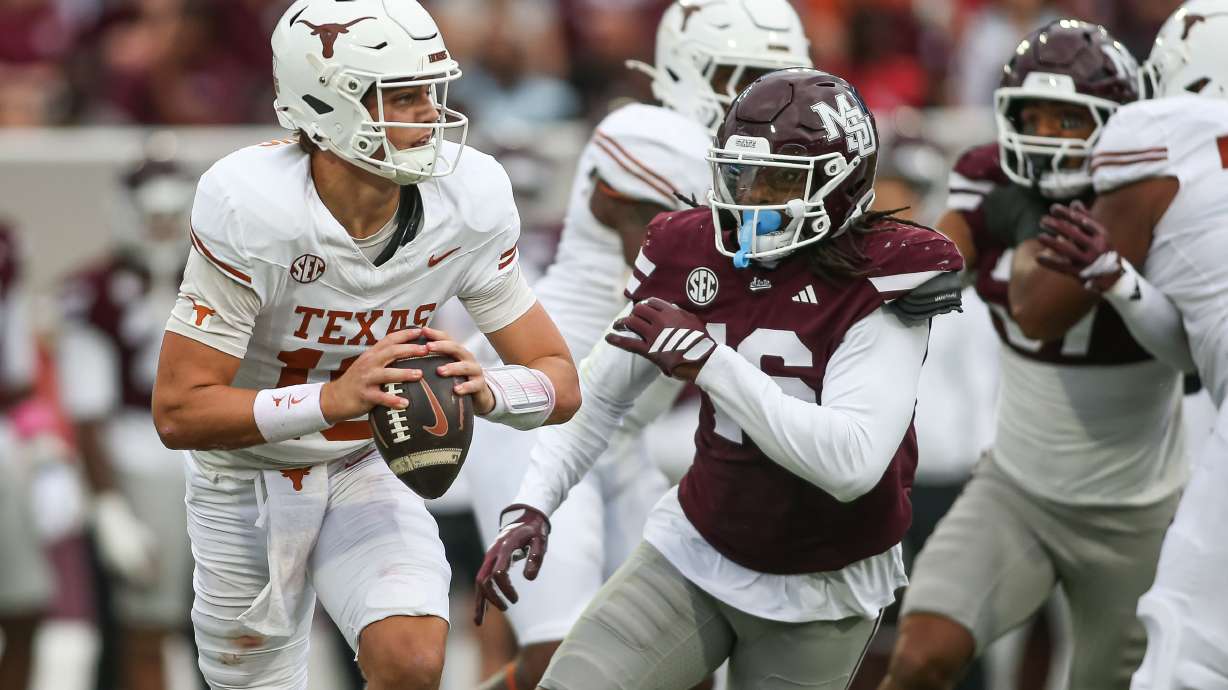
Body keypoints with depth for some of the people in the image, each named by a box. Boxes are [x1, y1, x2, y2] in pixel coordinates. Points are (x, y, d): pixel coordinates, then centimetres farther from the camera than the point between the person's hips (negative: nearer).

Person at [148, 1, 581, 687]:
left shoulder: (468, 201, -18)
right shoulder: (251, 208, -29)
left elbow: (559, 379, -11)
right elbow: (179, 412, -27)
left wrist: (485, 389, -34)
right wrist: (333, 400, -42)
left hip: (367, 474, 2)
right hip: (247, 485, -2)